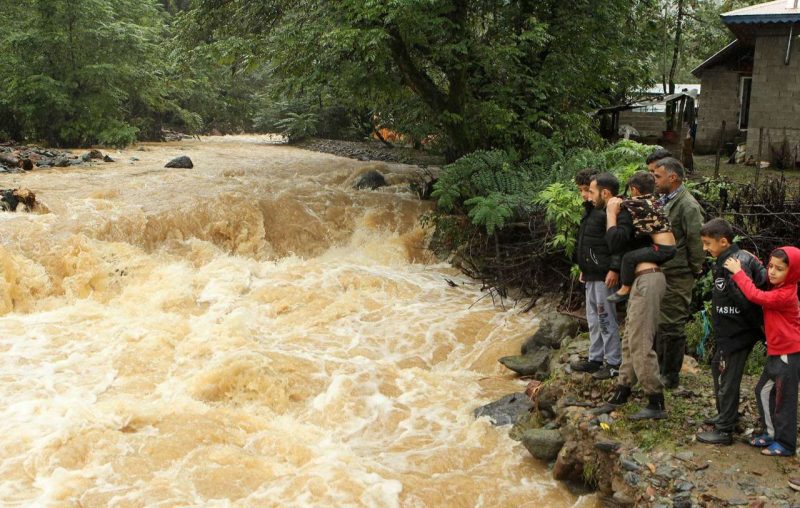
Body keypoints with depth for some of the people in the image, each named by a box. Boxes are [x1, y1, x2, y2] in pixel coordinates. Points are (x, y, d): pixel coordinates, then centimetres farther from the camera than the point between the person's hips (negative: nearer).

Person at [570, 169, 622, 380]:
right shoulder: (590, 211, 15)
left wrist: (614, 269, -26)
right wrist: (584, 268, 22)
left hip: (604, 275, -10)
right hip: (591, 275, 10)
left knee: (606, 319, -3)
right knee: (593, 319, 16)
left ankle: (613, 363, 5)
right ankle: (595, 358, 26)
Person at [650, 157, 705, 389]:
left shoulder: (688, 206, -16)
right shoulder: (663, 201, 12)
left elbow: (696, 242, -18)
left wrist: (695, 270, -10)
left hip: (677, 277, -9)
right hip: (659, 273, 9)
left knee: (672, 326, 0)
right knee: (658, 324, 18)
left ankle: (671, 376, 11)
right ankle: (659, 368, 32)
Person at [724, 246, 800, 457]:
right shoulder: (777, 288, 5)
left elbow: (755, 296, -29)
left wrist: (738, 272, -22)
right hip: (777, 352, 9)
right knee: (764, 391, 15)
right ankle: (771, 433, 27)